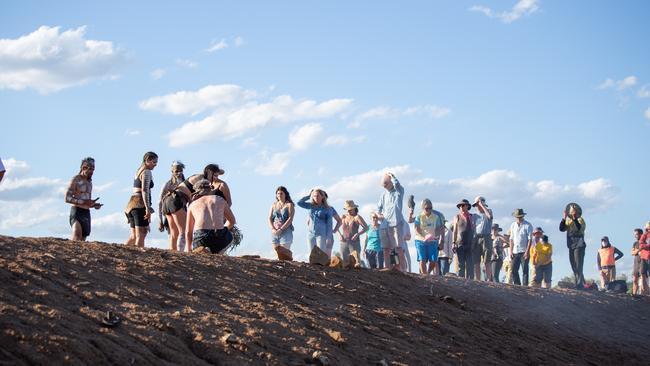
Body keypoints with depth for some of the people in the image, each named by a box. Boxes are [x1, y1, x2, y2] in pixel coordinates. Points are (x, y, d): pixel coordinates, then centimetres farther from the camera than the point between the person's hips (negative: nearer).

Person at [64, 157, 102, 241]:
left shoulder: (89, 182, 20)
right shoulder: (76, 180, -4)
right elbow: (67, 198, -13)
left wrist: (94, 205, 6)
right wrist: (83, 202, -20)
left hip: (86, 213, 7)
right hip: (77, 211, -7)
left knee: (82, 239, 1)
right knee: (77, 237, -27)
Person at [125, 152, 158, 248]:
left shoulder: (138, 171, 22)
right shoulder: (147, 172, -6)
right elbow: (144, 190, -18)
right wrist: (147, 208, -24)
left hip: (132, 202, 9)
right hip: (140, 204, -9)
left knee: (134, 235, 13)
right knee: (141, 234, -14)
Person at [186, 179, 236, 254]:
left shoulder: (192, 205, 23)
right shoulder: (220, 199, 23)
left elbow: (188, 232, 25)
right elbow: (232, 221, 35)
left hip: (200, 236, -2)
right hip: (219, 238, 2)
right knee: (229, 236, 36)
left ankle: (202, 251, -10)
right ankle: (217, 254, 10)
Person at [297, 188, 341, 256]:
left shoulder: (327, 209, -1)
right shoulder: (311, 207, 12)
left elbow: (329, 224, -5)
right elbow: (300, 202, 8)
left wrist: (329, 238, -12)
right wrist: (309, 195, 8)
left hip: (322, 235, -5)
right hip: (311, 235, 5)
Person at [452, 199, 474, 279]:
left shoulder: (471, 217, 13)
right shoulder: (457, 217, 10)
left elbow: (473, 230, 15)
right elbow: (455, 231, 7)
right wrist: (454, 243, -2)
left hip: (470, 244, 1)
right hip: (460, 244, -1)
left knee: (470, 264, -4)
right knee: (461, 264, -2)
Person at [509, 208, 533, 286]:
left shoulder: (527, 225, -3)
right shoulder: (513, 225, 12)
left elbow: (530, 239, -6)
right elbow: (511, 239, 14)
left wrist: (527, 251, -13)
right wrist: (511, 251, 7)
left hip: (524, 251, -4)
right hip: (515, 252, 4)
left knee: (525, 270, -4)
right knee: (514, 270, -1)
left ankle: (525, 286, -2)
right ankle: (517, 286, 6)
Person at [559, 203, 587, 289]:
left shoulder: (580, 220, -4)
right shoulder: (568, 221, 14)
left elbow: (579, 228, -24)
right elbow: (562, 229, 2)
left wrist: (574, 218, -27)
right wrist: (563, 219, -7)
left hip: (579, 246, -7)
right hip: (571, 246, 7)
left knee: (578, 267, -13)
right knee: (574, 267, 9)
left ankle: (580, 285, -15)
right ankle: (578, 284, 16)